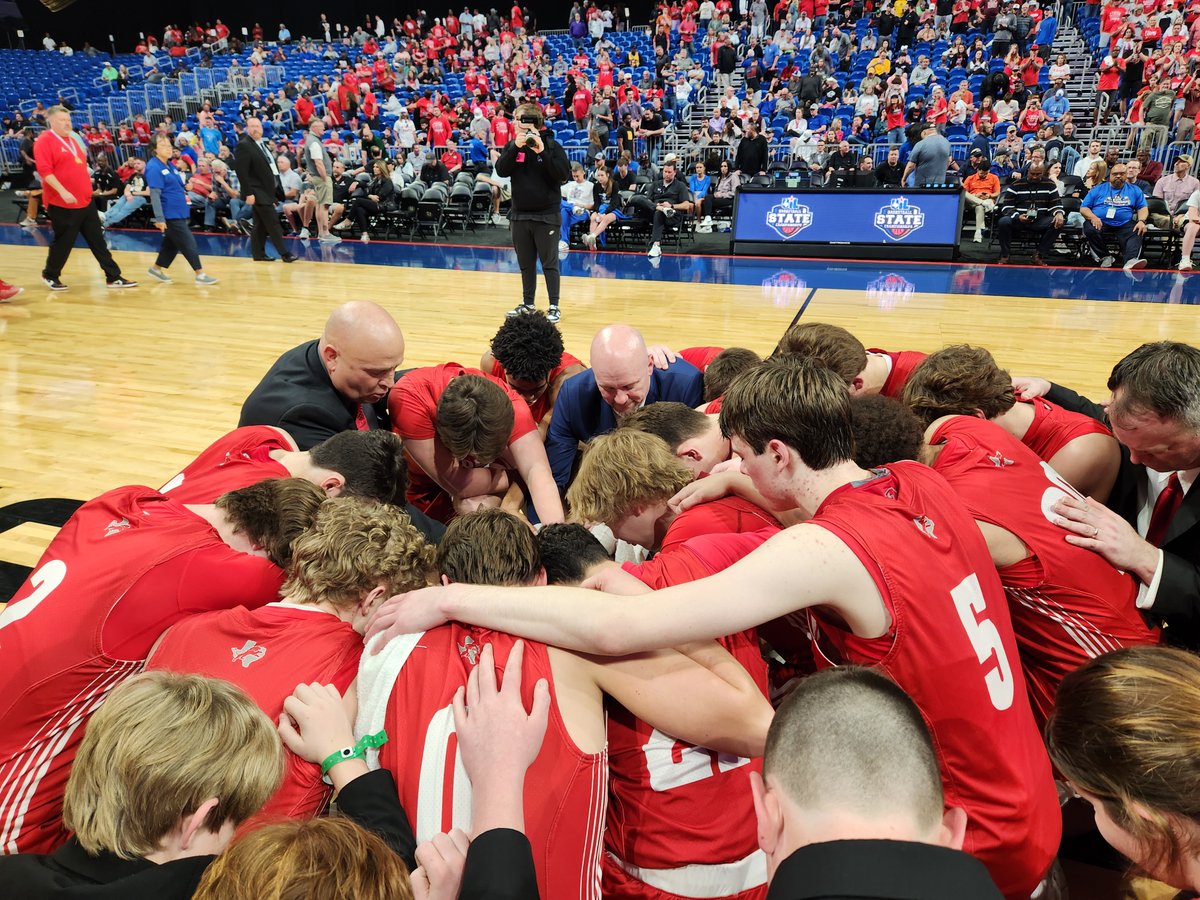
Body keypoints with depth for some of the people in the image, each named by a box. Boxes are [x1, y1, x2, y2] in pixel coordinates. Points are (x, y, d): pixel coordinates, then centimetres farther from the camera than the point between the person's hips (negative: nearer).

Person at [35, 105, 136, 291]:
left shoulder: (73, 139, 15)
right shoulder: (45, 141, -10)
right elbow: (45, 171, -19)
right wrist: (63, 192, -26)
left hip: (85, 201, 7)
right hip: (62, 204, -7)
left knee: (98, 240, 5)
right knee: (64, 242, 2)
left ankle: (113, 277, 7)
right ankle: (50, 275, 22)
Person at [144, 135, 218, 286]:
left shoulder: (171, 165, 13)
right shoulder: (154, 168, -14)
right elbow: (155, 194, -18)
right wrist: (159, 218, -22)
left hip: (179, 212, 9)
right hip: (170, 214, -9)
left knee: (172, 243, 16)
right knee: (188, 244, -6)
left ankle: (157, 268, 29)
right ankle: (200, 274, 0)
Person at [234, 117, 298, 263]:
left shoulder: (262, 144, 16)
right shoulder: (244, 145, -10)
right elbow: (241, 171, -16)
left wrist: (275, 190, 15)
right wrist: (248, 193, -21)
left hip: (268, 191, 8)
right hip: (258, 192, -8)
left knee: (261, 225, 12)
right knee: (273, 223, -10)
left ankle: (258, 253, 17)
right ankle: (284, 253, -7)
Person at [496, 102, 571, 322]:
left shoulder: (552, 145, -5)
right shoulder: (512, 145, 5)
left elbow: (564, 175, -14)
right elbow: (501, 171, -7)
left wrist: (542, 152, -22)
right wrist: (516, 147, -19)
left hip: (547, 215, -4)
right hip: (519, 215, 4)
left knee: (549, 263, 2)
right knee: (525, 264, 13)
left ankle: (554, 306, 8)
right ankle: (528, 304, 23)